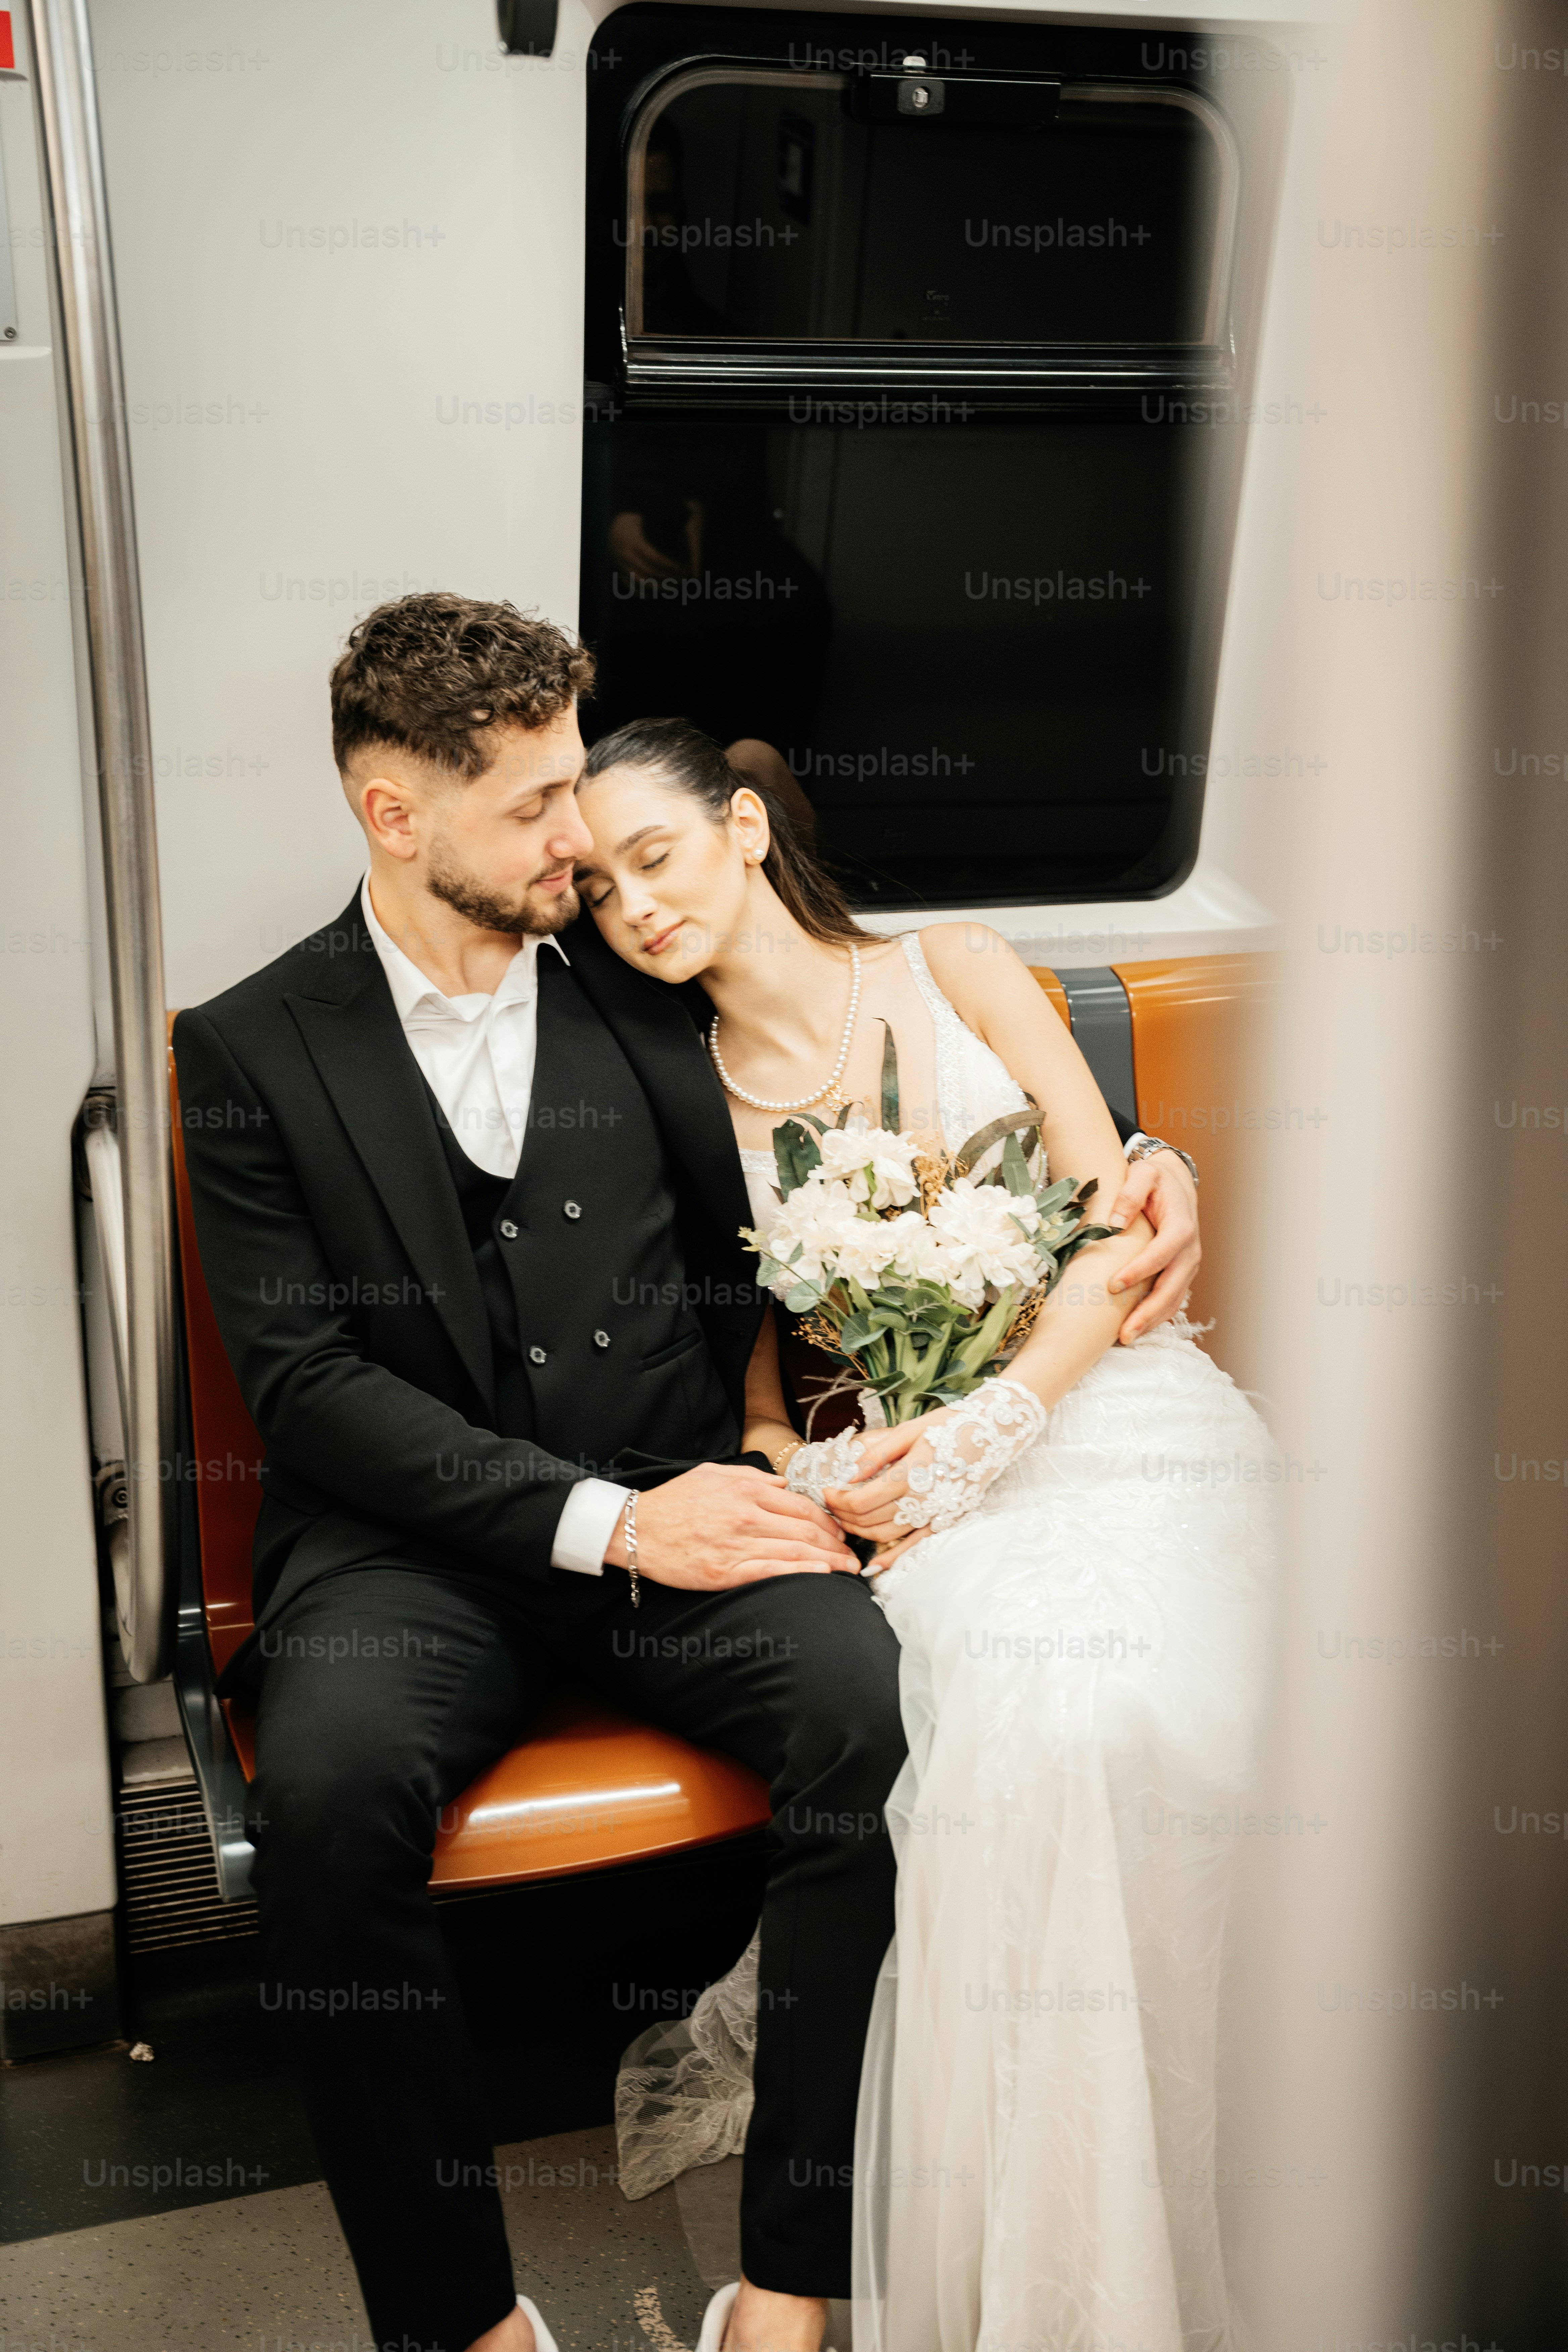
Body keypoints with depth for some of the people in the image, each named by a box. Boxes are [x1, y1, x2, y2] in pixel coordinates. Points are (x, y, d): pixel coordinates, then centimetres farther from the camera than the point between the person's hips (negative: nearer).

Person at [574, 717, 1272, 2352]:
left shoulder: (957, 974, 6)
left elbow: (1118, 1227, -1)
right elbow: (749, 1375, 10)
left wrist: (981, 1429, -14)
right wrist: (805, 1482, -13)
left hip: (1113, 1415, 0)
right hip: (921, 1463, 1)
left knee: (1088, 1706, -33)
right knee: (987, 1691, -34)